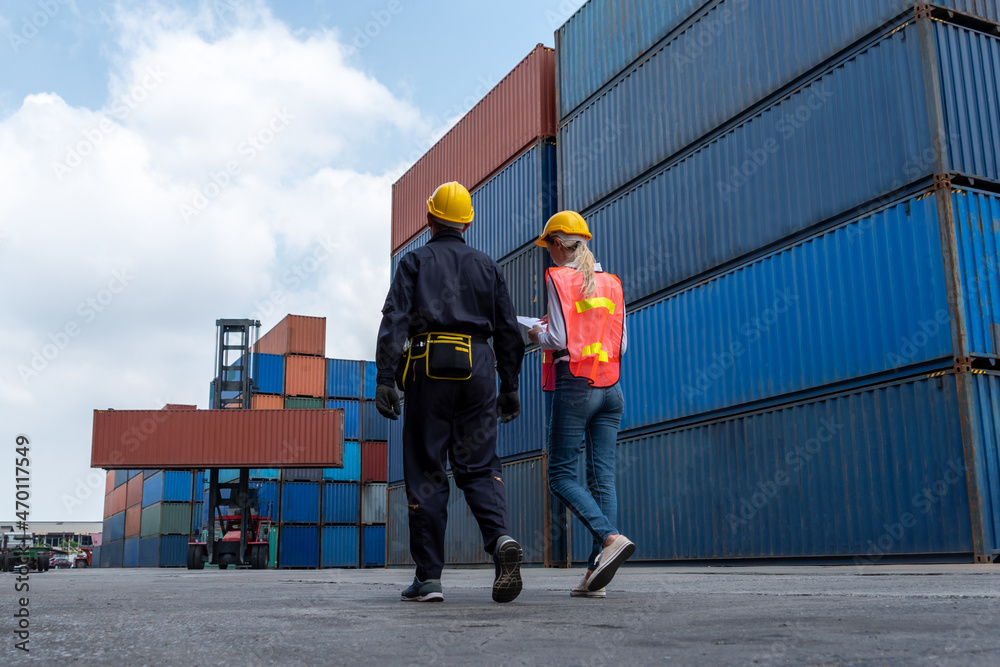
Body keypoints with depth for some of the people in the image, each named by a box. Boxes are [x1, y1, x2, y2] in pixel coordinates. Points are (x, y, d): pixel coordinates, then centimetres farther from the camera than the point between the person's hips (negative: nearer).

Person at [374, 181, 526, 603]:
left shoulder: (415, 262, 9)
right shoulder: (487, 266, 18)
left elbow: (395, 320, -5)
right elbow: (509, 332, 14)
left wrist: (385, 379, -9)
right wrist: (510, 387, 17)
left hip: (429, 368, -2)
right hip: (478, 368, 3)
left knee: (426, 472, 2)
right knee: (479, 466, 6)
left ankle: (428, 577, 1)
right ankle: (501, 538, -21)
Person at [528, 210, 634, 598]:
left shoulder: (558, 278, -3)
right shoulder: (610, 282, 14)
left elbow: (559, 339, -11)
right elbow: (621, 345, 13)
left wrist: (537, 335, 9)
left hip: (575, 385, -6)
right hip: (610, 387, 6)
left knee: (561, 475, -1)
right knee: (602, 476, 2)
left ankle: (610, 538, -20)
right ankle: (597, 571, -2)